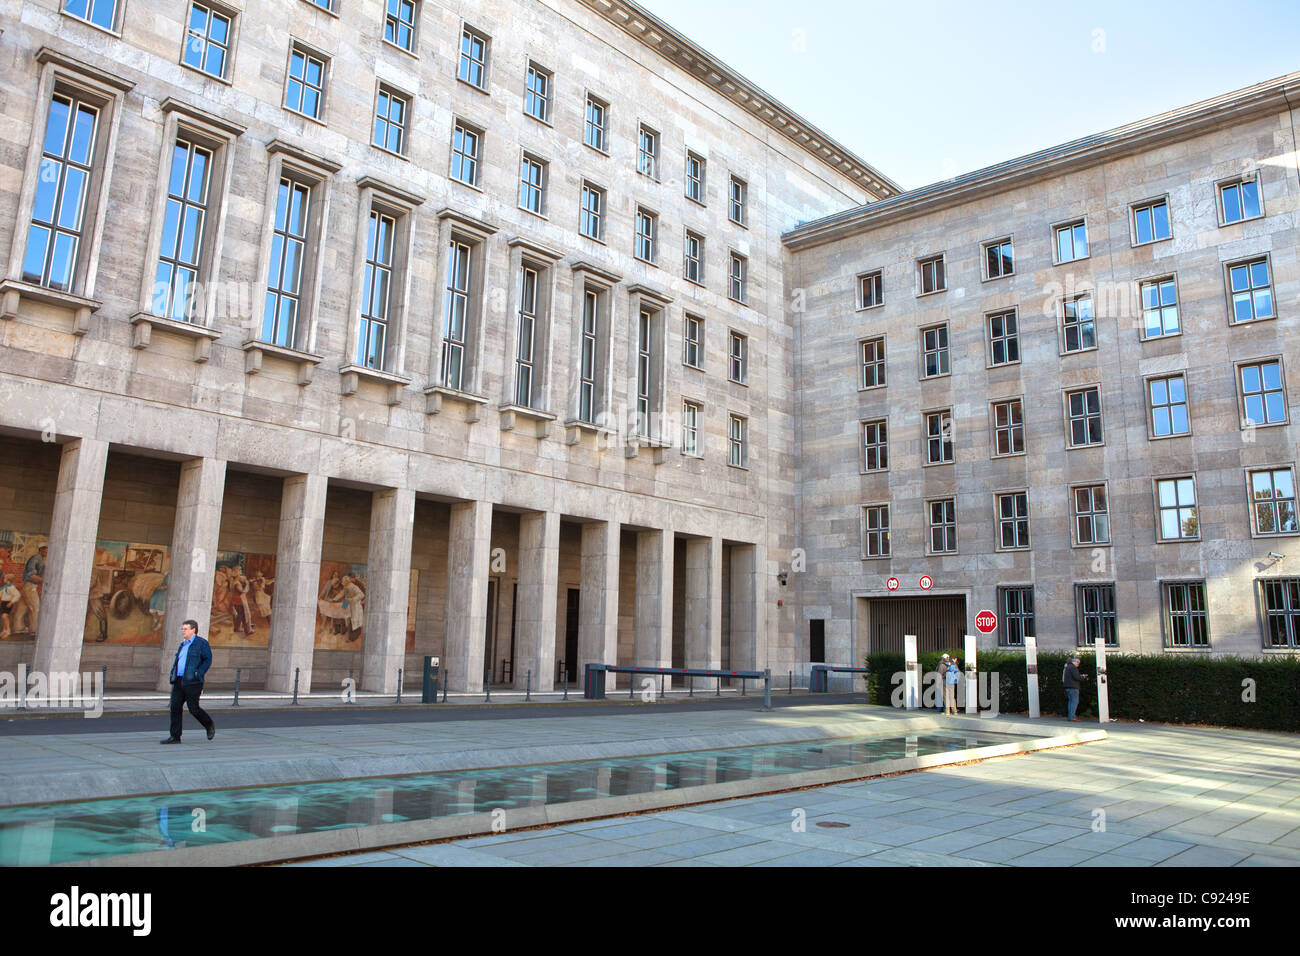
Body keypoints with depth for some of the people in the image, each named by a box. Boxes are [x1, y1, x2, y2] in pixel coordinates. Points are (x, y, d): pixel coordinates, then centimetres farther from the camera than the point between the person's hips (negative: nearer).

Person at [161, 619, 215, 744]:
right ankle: (175, 737, 2)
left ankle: (210, 725, 18)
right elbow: (177, 662, 25)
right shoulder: (183, 645, 19)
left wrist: (198, 674, -16)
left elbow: (208, 660, -8)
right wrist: (172, 675, 10)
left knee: (193, 708, -6)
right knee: (175, 706, -2)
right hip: (179, 681, 7)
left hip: (192, 682, -7)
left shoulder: (201, 643, -4)